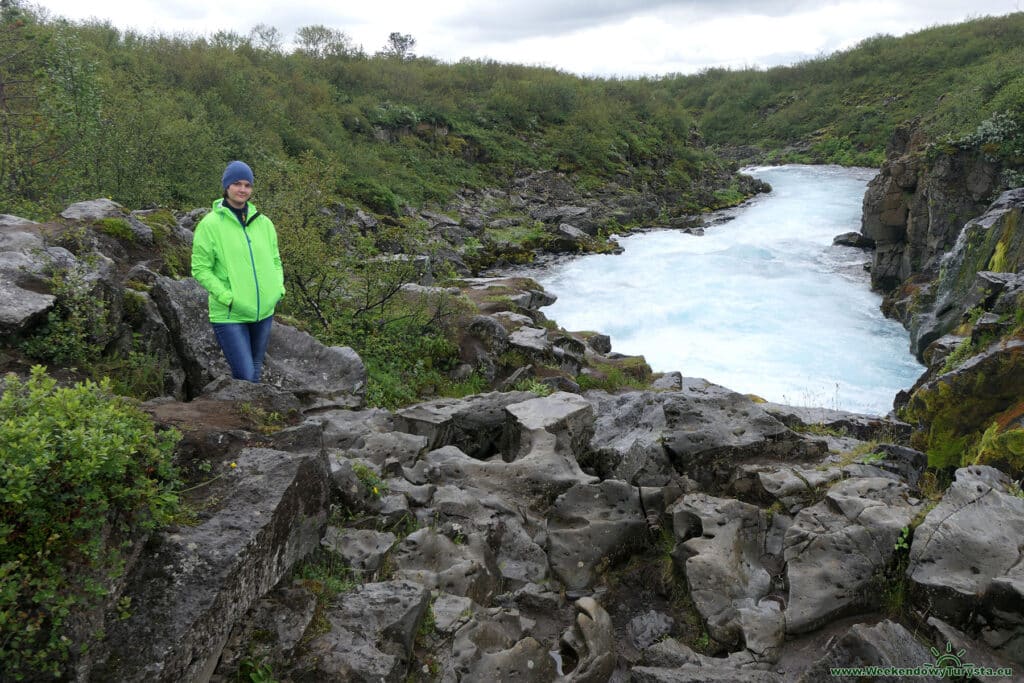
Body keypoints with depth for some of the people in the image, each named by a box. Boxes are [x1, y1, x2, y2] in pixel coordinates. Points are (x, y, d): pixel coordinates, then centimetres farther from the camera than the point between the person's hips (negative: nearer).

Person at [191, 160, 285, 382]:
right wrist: (227, 297, -17)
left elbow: (275, 260, 15)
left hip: (263, 312, 5)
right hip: (229, 315, -5)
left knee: (255, 372, 18)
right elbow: (200, 269, -7)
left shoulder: (263, 223, 6)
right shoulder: (210, 224, -8)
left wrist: (278, 289, -2)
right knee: (244, 376, -10)